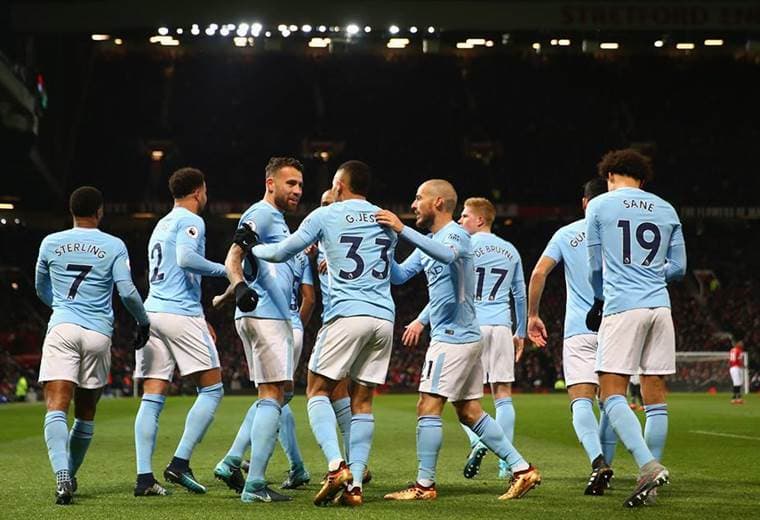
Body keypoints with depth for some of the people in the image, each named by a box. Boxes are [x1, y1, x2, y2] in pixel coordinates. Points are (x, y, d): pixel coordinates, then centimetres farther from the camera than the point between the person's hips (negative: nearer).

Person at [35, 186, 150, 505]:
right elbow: (127, 291, -3)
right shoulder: (114, 246, 3)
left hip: (61, 329, 0)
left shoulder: (51, 243, 10)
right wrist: (143, 322, 15)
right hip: (98, 334, 0)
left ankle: (62, 475, -30)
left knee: (56, 409, -10)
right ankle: (71, 476, 23)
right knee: (85, 413, 15)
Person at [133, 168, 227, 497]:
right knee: (212, 389, 0)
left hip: (152, 310, 8)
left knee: (152, 398, 2)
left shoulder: (161, 226, 24)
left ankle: (144, 476, -5)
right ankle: (180, 463, -8)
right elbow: (185, 258, -21)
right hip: (181, 313, -8)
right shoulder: (190, 221, -2)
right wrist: (224, 269, -10)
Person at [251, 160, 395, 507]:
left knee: (318, 391, 5)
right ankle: (355, 485, 1)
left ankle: (336, 466, -15)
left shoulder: (325, 216, 3)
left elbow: (280, 253, 8)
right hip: (384, 318, 5)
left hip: (347, 314, -5)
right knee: (362, 401, 8)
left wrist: (252, 248, 29)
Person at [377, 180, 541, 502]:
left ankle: (424, 485, -3)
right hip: (465, 336, 10)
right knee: (469, 412, 11)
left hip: (452, 337, -10)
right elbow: (399, 276, 17)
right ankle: (522, 470, 12)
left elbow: (446, 254, -36)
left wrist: (402, 230, -39)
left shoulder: (455, 234, -12)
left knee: (428, 407, -8)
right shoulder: (429, 243, 17)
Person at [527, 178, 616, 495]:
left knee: (581, 401, -9)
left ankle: (597, 461, -31)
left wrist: (532, 315, 9)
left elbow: (539, 272, 0)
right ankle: (604, 467, 16)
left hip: (579, 330, -1)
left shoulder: (566, 234, 7)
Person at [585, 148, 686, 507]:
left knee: (612, 393, -6)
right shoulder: (666, 210, 14)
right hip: (660, 307, 5)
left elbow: (595, 267, 10)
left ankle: (649, 466, -22)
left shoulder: (599, 206, 4)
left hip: (621, 307, -4)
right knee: (655, 397, 7)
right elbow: (678, 268, 15)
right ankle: (653, 472, 10)